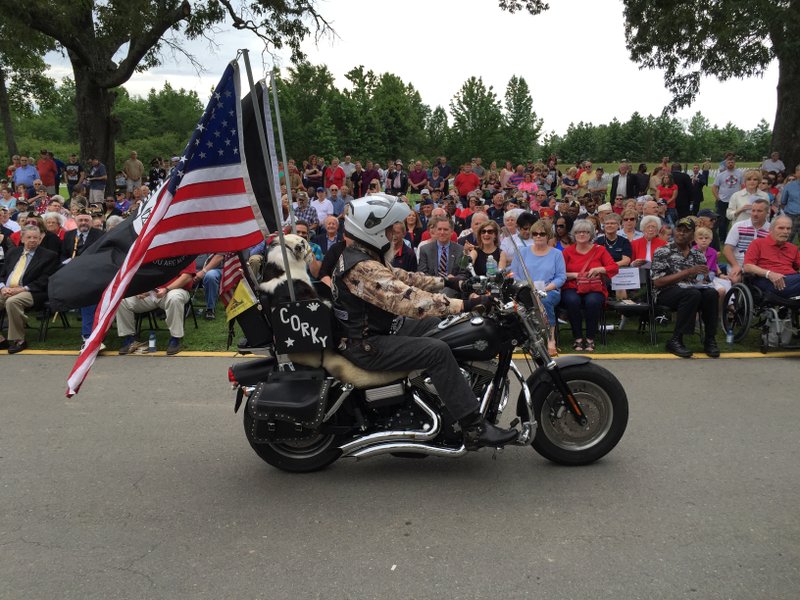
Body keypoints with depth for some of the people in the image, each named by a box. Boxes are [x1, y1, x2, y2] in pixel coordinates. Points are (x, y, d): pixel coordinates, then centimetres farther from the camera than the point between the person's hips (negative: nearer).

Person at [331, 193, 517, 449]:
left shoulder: (359, 256, 10)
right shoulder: (363, 268, -24)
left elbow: (402, 277, 14)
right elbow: (407, 300, -33)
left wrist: (445, 281, 7)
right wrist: (464, 304, -33)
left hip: (372, 334, 11)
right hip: (366, 346, -11)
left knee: (438, 324, 12)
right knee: (438, 351, -23)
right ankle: (474, 428, -20)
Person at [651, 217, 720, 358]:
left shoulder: (699, 256, 17)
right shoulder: (662, 252, 2)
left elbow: (704, 282, 16)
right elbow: (657, 282, -8)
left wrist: (703, 279, -10)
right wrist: (688, 272, -14)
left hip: (694, 290, 4)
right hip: (667, 293, -4)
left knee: (711, 293, -29)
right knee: (692, 293, -35)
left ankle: (710, 340, -17)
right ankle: (675, 340, -27)